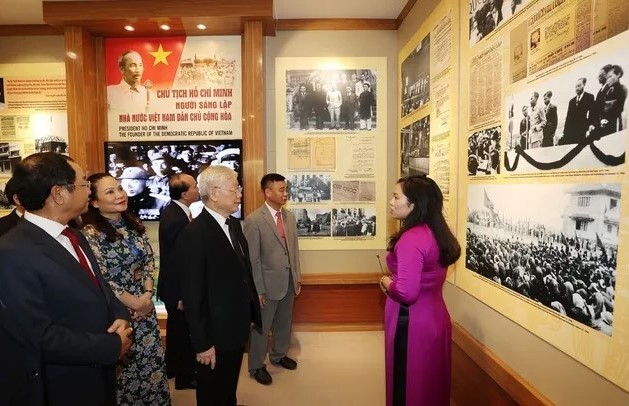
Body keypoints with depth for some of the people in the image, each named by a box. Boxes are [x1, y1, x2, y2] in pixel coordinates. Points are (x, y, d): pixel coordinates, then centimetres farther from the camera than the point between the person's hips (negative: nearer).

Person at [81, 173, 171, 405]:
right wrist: (134, 303, -12)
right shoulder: (90, 233, -14)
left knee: (151, 359, 13)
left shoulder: (135, 225, 3)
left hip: (145, 304, 5)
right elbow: (99, 279, -17)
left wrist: (147, 296, -7)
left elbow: (149, 262, 6)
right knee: (124, 363, 11)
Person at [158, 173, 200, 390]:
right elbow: (176, 259, -25)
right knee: (185, 331, 9)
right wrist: (182, 295, -18)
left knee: (176, 327, 25)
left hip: (175, 285, 10)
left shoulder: (174, 211, 2)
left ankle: (172, 368, 44)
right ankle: (185, 376, 29)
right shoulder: (176, 219, -28)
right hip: (178, 288, -10)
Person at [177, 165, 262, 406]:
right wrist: (202, 344, -17)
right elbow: (193, 295, -21)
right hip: (216, 333, -7)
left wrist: (250, 311, 10)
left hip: (238, 327, 7)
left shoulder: (234, 224, 3)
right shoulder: (193, 234, -23)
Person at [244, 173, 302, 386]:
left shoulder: (290, 216, 3)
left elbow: (294, 249, 9)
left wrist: (297, 277, 10)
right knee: (261, 327, 12)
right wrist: (258, 290, -14)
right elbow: (252, 259, -15)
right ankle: (256, 366, 32)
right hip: (269, 283, -6)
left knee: (284, 323, 22)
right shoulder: (254, 220, -17)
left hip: (289, 281, 6)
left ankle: (279, 355, 45)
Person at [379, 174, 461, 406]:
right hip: (434, 318, 9)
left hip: (412, 323, -9)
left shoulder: (411, 239, -23)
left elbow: (406, 293, -29)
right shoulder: (436, 233, 5)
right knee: (430, 384, 23)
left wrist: (387, 283, -11)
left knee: (408, 387, 10)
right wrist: (394, 283, 9)